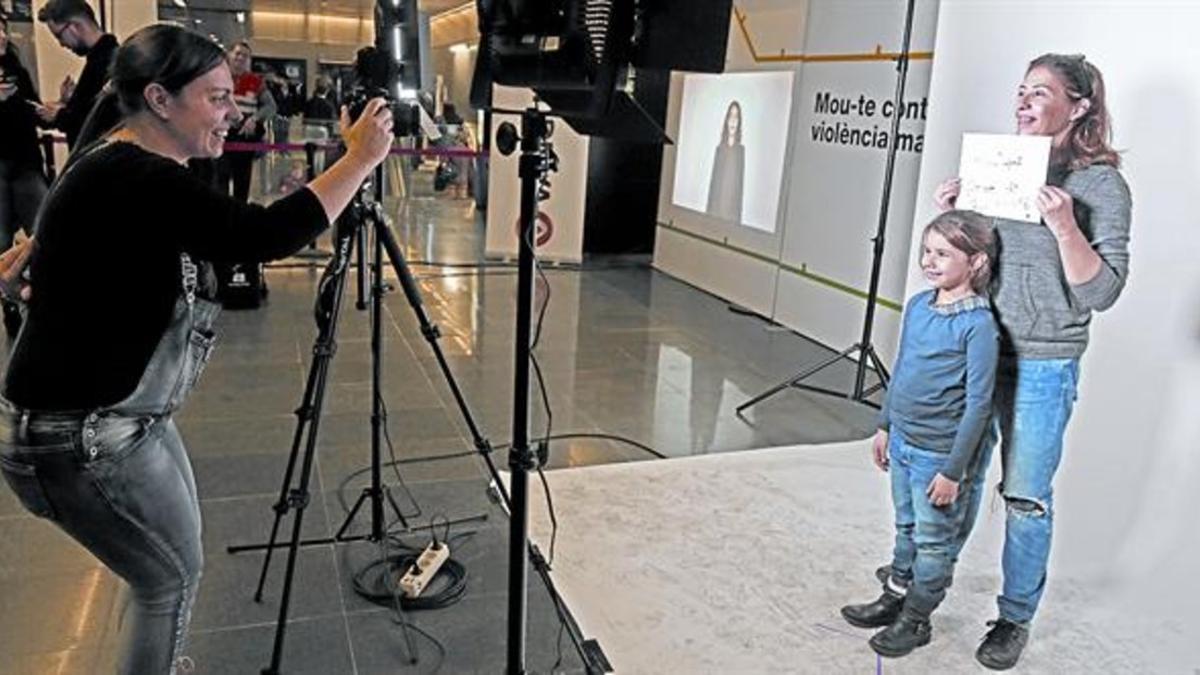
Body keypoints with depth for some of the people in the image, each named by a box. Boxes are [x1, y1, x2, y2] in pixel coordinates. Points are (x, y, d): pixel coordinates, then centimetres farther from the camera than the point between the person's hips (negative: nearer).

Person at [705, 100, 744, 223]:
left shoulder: (741, 149, 1)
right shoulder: (719, 148, 10)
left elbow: (740, 180, -1)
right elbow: (713, 179, 10)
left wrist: (738, 212, -7)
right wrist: (709, 210, 4)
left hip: (732, 208, -3)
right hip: (715, 206, 3)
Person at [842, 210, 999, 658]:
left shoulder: (978, 324, -21)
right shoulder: (917, 306, 1)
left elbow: (978, 403, -18)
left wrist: (953, 469, -16)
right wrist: (885, 427, 16)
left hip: (939, 454, -7)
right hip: (903, 442, 7)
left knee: (933, 541, 11)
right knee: (906, 528, 23)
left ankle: (916, 620, 28)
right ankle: (894, 598, 40)